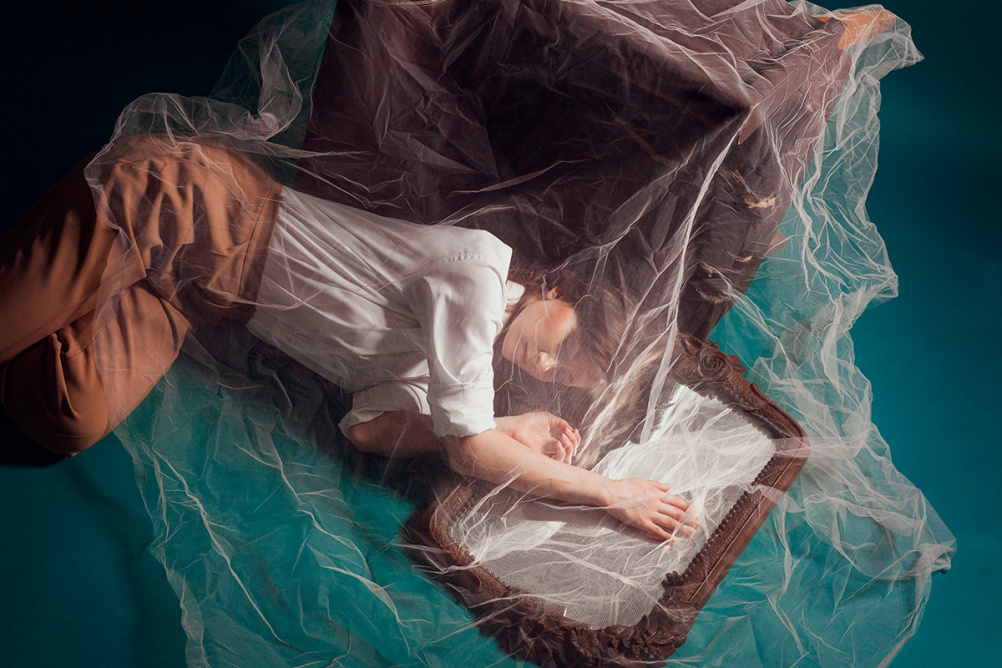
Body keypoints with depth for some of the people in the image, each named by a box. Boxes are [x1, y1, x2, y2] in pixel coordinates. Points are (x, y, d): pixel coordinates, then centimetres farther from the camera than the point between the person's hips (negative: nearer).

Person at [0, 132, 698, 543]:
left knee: (72, 421, -9)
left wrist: (514, 436, -4)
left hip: (191, 297, 7)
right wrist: (608, 491, -12)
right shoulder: (481, 265, -16)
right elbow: (468, 448, -20)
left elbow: (367, 428, -4)